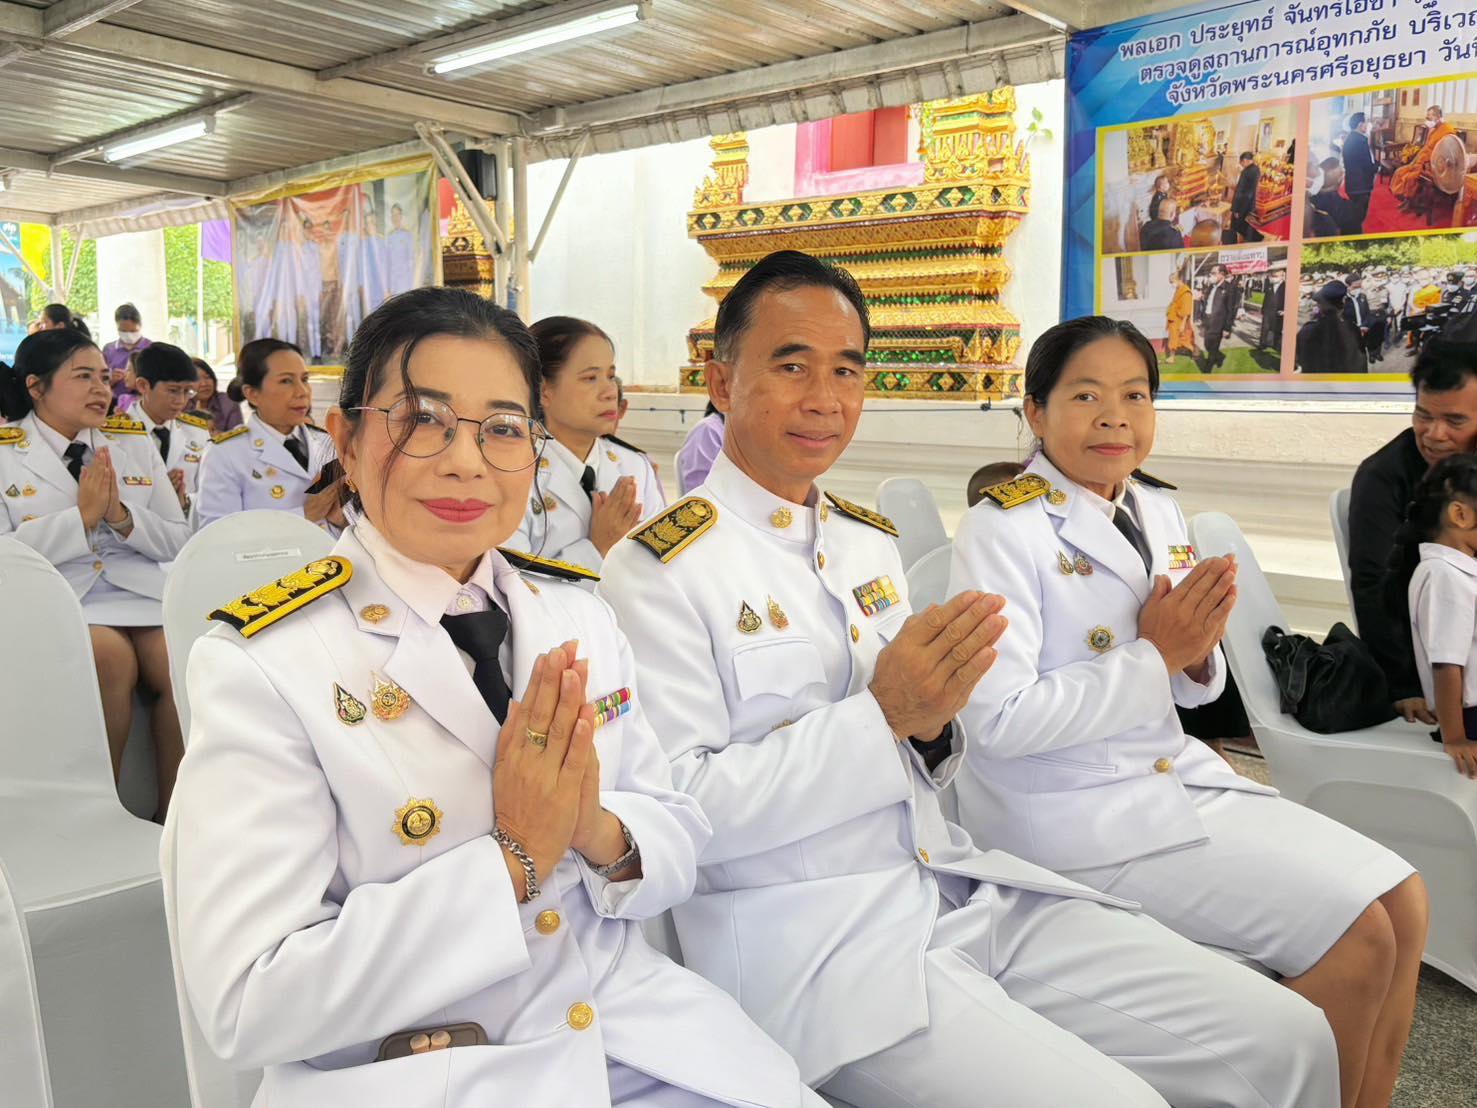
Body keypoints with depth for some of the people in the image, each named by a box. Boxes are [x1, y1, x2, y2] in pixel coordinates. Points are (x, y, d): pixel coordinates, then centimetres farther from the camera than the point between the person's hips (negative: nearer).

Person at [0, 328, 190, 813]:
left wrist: (122, 517, -6)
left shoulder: (135, 442, 16)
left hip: (143, 592, 3)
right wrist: (81, 516, -12)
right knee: (110, 654, -34)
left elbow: (178, 542, 13)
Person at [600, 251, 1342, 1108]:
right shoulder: (660, 569, -10)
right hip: (807, 942, -6)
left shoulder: (872, 541, 11)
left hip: (960, 885, 7)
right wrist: (880, 714, -21)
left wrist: (932, 725, -7)